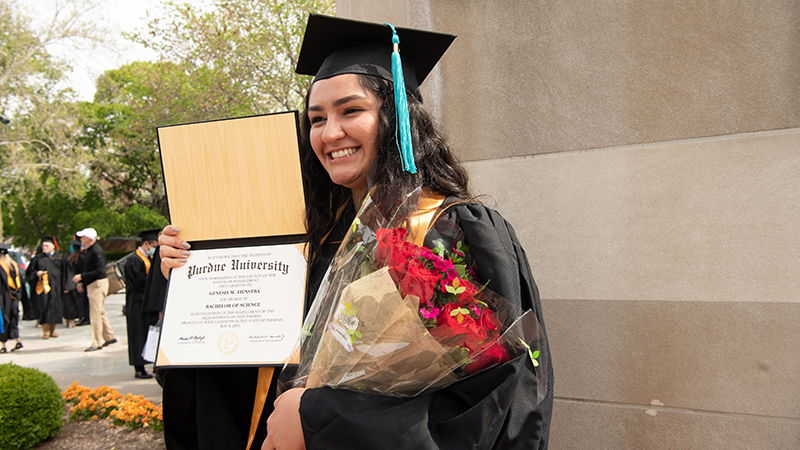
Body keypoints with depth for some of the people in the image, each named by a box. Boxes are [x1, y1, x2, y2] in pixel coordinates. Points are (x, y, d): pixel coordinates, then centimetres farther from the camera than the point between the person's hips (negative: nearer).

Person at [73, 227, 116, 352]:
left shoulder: (97, 251, -18)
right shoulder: (87, 251, 12)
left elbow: (100, 271, -24)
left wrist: (82, 276, -22)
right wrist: (81, 282, 13)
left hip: (98, 284, -10)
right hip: (91, 285, 10)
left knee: (95, 314, -5)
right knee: (100, 312, 15)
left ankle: (97, 343, 2)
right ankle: (110, 337, 25)